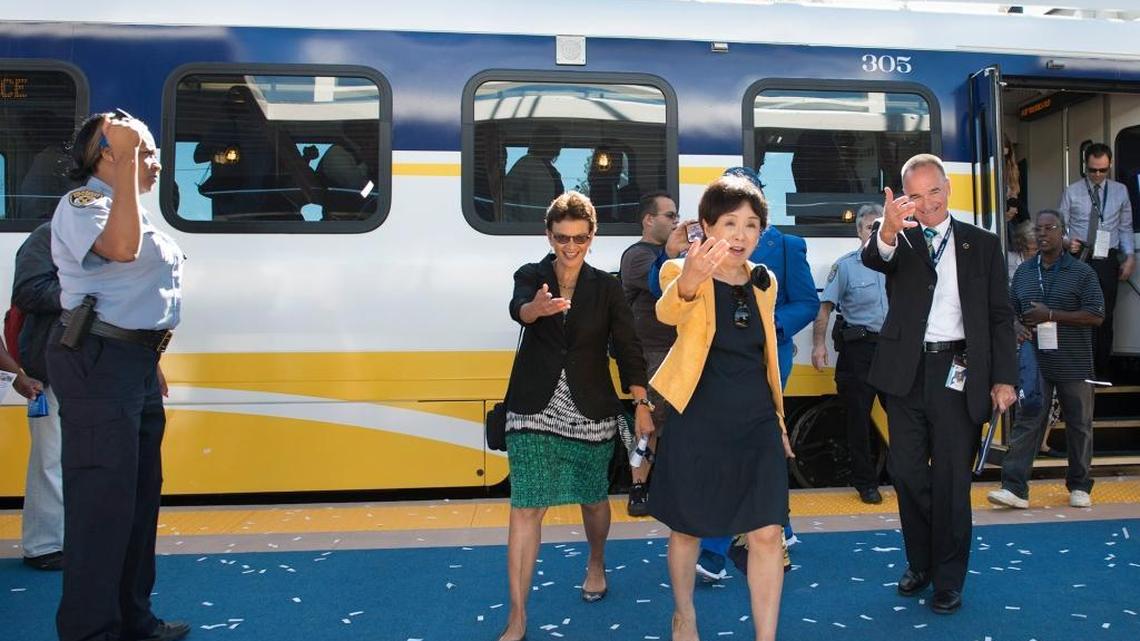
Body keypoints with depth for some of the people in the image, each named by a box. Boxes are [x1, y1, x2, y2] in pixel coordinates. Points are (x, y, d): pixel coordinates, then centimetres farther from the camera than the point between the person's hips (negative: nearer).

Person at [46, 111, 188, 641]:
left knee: (140, 494, 13)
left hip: (135, 362, 10)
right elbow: (121, 248, -29)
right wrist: (126, 161, -24)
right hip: (97, 361, -10)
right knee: (102, 498, -7)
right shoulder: (81, 204, -8)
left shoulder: (131, 209, 20)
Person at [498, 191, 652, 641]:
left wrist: (642, 405, -10)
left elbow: (628, 349, -1)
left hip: (591, 412, 1)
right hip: (534, 411, -1)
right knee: (526, 506, -5)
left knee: (593, 498, 15)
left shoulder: (607, 288, 1)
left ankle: (596, 564, 47)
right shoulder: (531, 276, 0)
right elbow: (519, 308, -23)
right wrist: (538, 307, -47)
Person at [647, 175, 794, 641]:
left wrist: (779, 420, 20)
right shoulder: (683, 272, -10)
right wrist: (688, 282, -57)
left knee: (767, 534, -3)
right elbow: (668, 312, -34)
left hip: (756, 424, 4)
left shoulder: (765, 283, 7)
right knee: (687, 529, 12)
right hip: (695, 424, -3)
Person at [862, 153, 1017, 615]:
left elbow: (1000, 317, 5)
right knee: (906, 473, 8)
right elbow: (874, 258, -21)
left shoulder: (982, 245, 6)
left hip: (959, 373, -1)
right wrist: (888, 230, -44)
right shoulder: (900, 240, 4)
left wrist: (1004, 378, -2)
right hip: (907, 371, 1)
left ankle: (949, 579, 18)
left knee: (952, 478, 3)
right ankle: (920, 563, 27)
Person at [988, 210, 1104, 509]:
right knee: (1026, 423, -5)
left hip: (1074, 365, -2)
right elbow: (1010, 309, 19)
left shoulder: (1082, 272, -1)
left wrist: (1050, 315, -16)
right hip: (1035, 364, 2)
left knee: (1079, 425, 9)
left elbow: (1096, 315, -8)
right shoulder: (1023, 271, 11)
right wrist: (1017, 326, -4)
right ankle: (1015, 488, -8)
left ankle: (1079, 486, 24)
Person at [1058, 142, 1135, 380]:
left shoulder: (1120, 191, 10)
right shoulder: (1071, 192, 5)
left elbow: (1125, 228, 12)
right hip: (1079, 257, -1)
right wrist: (1068, 241, -16)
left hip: (1107, 260, 2)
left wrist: (1130, 256, 1)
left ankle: (1102, 369, 12)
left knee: (1105, 316, 3)